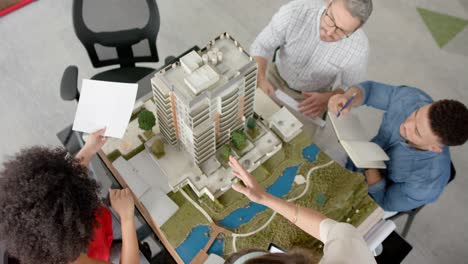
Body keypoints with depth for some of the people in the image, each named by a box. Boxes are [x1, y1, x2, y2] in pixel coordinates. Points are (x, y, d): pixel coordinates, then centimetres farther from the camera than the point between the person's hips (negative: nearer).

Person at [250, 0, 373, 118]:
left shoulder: (359, 46, -30)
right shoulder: (295, 11, -33)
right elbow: (261, 46, -20)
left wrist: (328, 98, -34)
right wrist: (260, 79, -40)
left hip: (313, 97, 2)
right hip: (276, 77, -1)